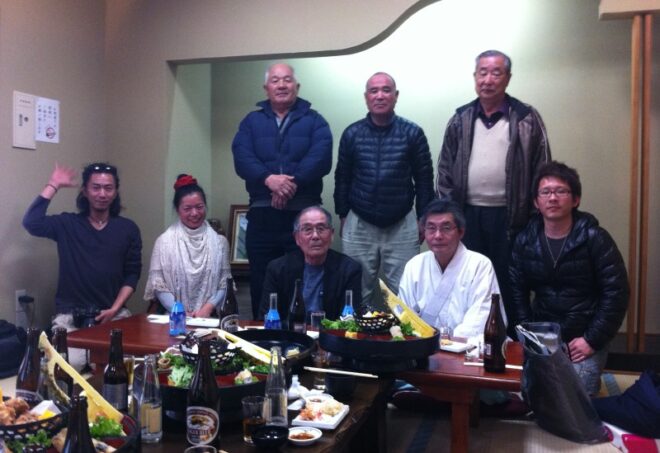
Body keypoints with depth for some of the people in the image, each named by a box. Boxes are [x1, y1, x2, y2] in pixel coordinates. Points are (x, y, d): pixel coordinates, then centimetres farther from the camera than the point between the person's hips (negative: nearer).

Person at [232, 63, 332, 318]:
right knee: (261, 284, 7)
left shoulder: (314, 121, 8)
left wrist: (293, 183, -21)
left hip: (304, 213, -2)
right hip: (262, 214, 2)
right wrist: (269, 179, -20)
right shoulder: (252, 121, 14)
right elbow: (242, 158, -2)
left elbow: (321, 158, -8)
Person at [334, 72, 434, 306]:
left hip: (402, 226, -1)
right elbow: (342, 178, 8)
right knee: (358, 293, 11)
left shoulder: (412, 133, -3)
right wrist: (343, 216, 8)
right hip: (359, 226, 1)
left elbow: (424, 179, 2)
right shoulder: (352, 133, 1)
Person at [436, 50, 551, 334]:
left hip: (509, 218, -2)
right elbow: (446, 171, 9)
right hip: (468, 216, 3)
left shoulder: (527, 119, -1)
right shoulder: (461, 120, 7)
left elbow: (541, 171, -1)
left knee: (508, 287, 6)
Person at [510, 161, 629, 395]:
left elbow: (616, 293, -12)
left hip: (585, 338, -3)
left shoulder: (595, 239, -11)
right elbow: (517, 291, 3)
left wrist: (592, 340, -15)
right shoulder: (525, 240, -1)